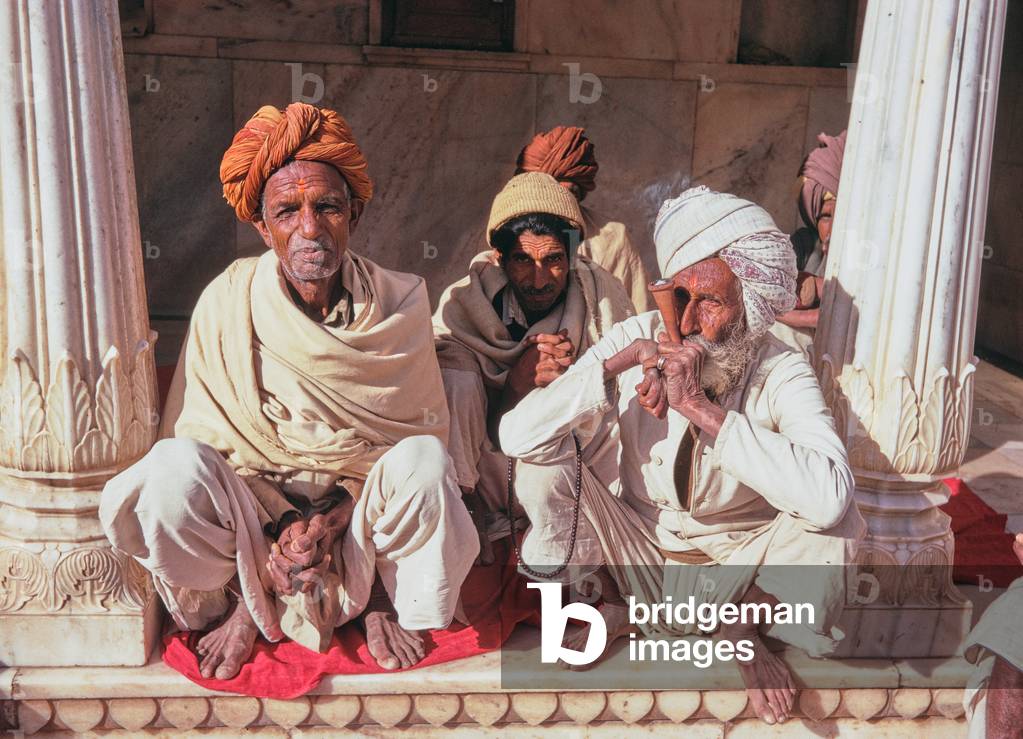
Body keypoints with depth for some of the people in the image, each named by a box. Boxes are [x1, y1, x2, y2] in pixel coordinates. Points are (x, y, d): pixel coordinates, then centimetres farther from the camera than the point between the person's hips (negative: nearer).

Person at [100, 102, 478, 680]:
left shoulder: (400, 305, -10)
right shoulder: (227, 303, -11)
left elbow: (424, 427, -8)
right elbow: (201, 432, -8)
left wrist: (334, 517, -20)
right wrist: (275, 534, -23)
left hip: (362, 508, 1)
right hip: (252, 513, 0)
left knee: (424, 461, -31)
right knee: (176, 467, -30)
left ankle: (387, 607, -1)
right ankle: (241, 608, -1)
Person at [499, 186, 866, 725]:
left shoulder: (781, 374, -20)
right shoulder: (637, 337, -15)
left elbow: (830, 495, -41)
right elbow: (516, 436, -25)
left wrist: (700, 407, -41)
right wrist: (621, 362, -33)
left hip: (737, 568, -1)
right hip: (635, 553, 1)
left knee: (837, 525, -28)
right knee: (543, 464, -21)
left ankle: (745, 625, 3)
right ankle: (606, 605, 4)